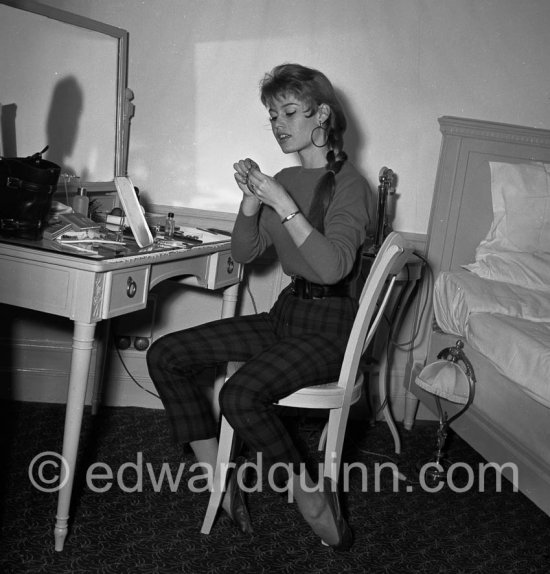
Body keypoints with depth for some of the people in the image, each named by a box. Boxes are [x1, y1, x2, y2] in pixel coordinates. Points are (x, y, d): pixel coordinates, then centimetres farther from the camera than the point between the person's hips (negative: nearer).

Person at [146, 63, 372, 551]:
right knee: (165, 355, -3)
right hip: (285, 314, 8)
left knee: (241, 395, -31)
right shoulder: (284, 179, 10)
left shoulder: (348, 183, -11)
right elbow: (244, 253, 9)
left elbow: (333, 267, -24)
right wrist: (251, 200, -8)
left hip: (329, 326, -8)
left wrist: (284, 205, -26)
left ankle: (311, 492, -7)